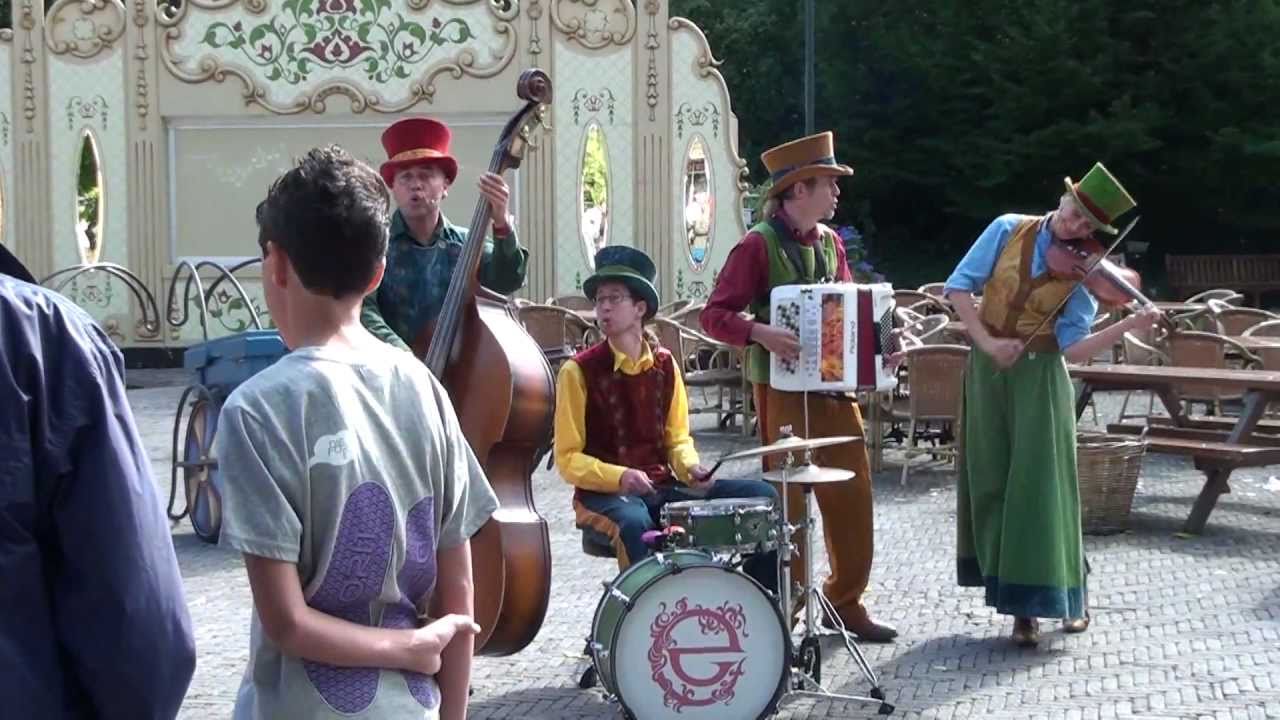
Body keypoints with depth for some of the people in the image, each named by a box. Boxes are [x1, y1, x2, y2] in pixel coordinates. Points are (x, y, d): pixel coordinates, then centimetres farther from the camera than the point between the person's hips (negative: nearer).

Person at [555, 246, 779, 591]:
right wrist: (620, 477, -23)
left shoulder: (664, 365, 9)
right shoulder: (579, 371, -7)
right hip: (605, 493, -5)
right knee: (635, 523, -41)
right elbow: (568, 459, -7)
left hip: (664, 487, 5)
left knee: (761, 496, -8)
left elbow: (678, 439, 15)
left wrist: (690, 468, -8)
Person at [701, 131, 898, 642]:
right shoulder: (759, 245, -10)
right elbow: (714, 315, -13)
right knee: (788, 498, 0)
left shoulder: (829, 243, 10)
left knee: (853, 492, 8)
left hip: (835, 384, 7)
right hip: (783, 386, -7)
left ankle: (846, 600, 22)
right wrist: (760, 332, -30)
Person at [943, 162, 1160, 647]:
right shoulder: (1009, 230, -4)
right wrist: (986, 341, -15)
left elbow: (1074, 348, -15)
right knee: (992, 484, 5)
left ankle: (1061, 595, 11)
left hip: (1040, 377, -2)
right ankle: (1024, 603, 15)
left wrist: (1130, 325, -28)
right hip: (988, 370, 2)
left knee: (1040, 488, -5)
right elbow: (958, 287, -4)